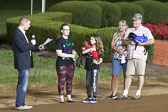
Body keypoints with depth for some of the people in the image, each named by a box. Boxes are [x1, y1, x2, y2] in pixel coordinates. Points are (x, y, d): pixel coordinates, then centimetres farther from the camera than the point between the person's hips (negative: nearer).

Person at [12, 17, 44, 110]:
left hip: (25, 64, 10)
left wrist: (37, 48, 12)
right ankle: (20, 104, -7)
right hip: (22, 64, -10)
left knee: (22, 84, 13)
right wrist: (31, 44, -9)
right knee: (23, 84, -9)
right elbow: (23, 47, -24)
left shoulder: (22, 33, 16)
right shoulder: (17, 34, -16)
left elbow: (27, 47, 23)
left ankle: (21, 104, 18)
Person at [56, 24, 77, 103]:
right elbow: (59, 53, -16)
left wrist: (75, 54, 2)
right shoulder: (59, 41, -9)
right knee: (62, 81, -2)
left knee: (69, 81, 8)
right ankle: (61, 99, 3)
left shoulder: (71, 40, 13)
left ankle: (69, 97, 16)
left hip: (70, 64, 6)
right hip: (61, 64, -6)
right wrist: (70, 55, -16)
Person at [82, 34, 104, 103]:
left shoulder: (98, 50, -2)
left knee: (94, 82, -7)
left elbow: (101, 60, -3)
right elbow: (83, 52, -8)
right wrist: (90, 49, -18)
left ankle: (94, 98, -2)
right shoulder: (88, 48, 10)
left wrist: (97, 62, -23)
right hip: (88, 67, 5)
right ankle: (89, 97, 17)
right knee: (88, 83, 8)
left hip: (95, 67, -5)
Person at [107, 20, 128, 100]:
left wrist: (124, 49, -16)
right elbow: (112, 45, 7)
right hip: (117, 57, 2)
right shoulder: (115, 35, 15)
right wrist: (118, 50, -10)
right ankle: (114, 94, 0)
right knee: (114, 75, -5)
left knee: (126, 75, -1)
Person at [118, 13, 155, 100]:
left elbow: (152, 40, -4)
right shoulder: (129, 30, 17)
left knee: (140, 75, 1)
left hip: (140, 56, -4)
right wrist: (129, 42, -9)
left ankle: (138, 94, 9)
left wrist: (142, 43, -15)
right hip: (130, 56, 4)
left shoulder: (145, 30, 3)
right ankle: (125, 94, 1)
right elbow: (124, 41, 13)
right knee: (128, 75, 0)